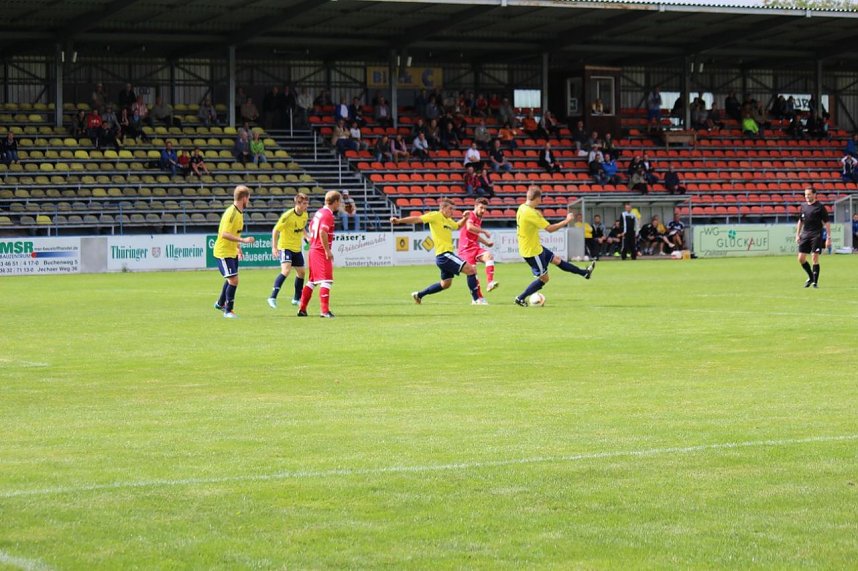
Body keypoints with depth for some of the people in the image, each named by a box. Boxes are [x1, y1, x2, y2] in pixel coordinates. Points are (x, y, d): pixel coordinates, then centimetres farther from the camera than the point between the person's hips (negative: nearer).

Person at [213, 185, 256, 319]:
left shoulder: (239, 212, 7)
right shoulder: (231, 213, -23)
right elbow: (224, 234, -30)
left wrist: (238, 248, 23)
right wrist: (243, 240, -33)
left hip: (232, 252, 10)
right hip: (224, 252, -10)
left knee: (231, 279, 23)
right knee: (234, 280, -11)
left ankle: (220, 304, 43)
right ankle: (228, 311, 1)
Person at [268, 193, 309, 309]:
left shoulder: (305, 215, 1)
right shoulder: (287, 216, -21)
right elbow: (275, 230, -15)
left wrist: (307, 237, 3)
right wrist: (274, 247, -21)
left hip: (297, 248, 8)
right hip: (285, 247, -8)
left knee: (301, 272, 15)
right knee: (286, 270, -25)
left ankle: (297, 298, 33)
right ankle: (272, 297, -24)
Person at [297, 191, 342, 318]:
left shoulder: (319, 212, 12)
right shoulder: (328, 215, -16)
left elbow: (311, 226, 23)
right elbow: (323, 232, -27)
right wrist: (328, 250, -24)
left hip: (313, 249, 9)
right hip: (322, 250, -9)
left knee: (312, 281, 16)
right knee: (326, 281, -8)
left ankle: (302, 309, 19)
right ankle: (325, 311, -13)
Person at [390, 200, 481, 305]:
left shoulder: (449, 220, 19)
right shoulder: (435, 216, -6)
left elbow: (457, 226, 39)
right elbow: (418, 219, -14)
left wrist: (464, 218, 18)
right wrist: (399, 220, -24)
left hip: (446, 255, 10)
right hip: (444, 255, -10)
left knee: (445, 284, 21)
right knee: (471, 270, -14)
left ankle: (419, 295, 31)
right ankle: (476, 300, -10)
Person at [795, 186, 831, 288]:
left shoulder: (820, 207, -5)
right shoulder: (803, 206, 11)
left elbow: (826, 223, -5)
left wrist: (828, 238, -9)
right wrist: (797, 235, 16)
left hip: (816, 235, -6)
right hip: (805, 234, 6)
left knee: (815, 258, -9)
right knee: (801, 258, 2)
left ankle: (815, 281, -1)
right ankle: (811, 277, 22)